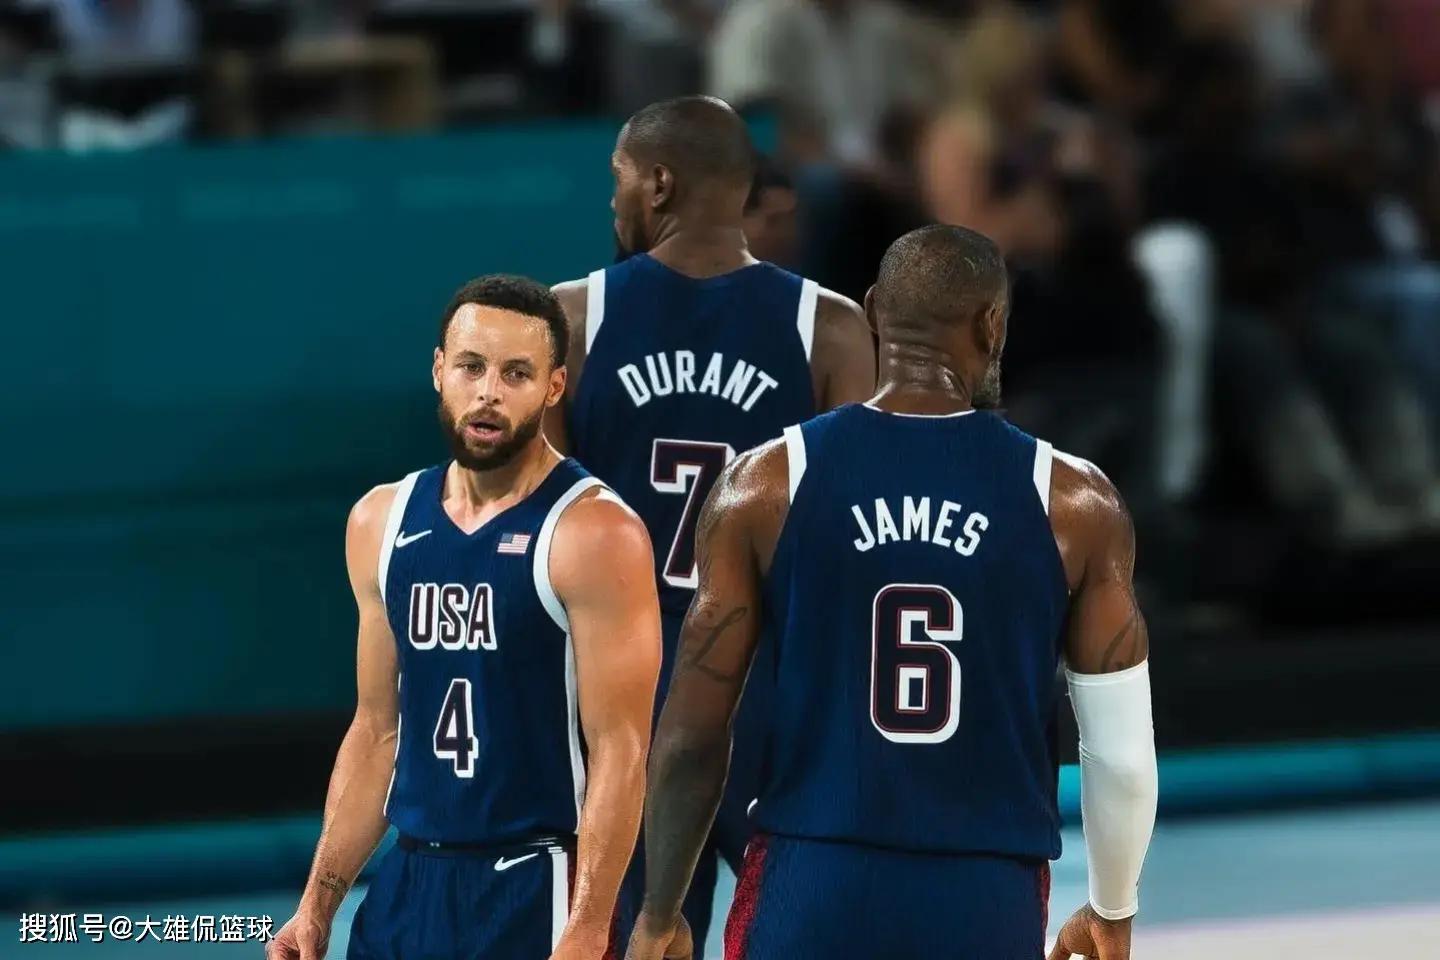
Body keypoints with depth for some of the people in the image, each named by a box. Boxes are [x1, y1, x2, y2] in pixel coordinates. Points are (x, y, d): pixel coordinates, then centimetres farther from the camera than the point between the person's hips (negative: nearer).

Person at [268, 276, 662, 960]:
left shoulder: (593, 534, -10)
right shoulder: (382, 523, 9)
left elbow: (620, 750, -14)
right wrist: (318, 905, 10)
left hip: (536, 894, -6)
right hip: (411, 882, 6)